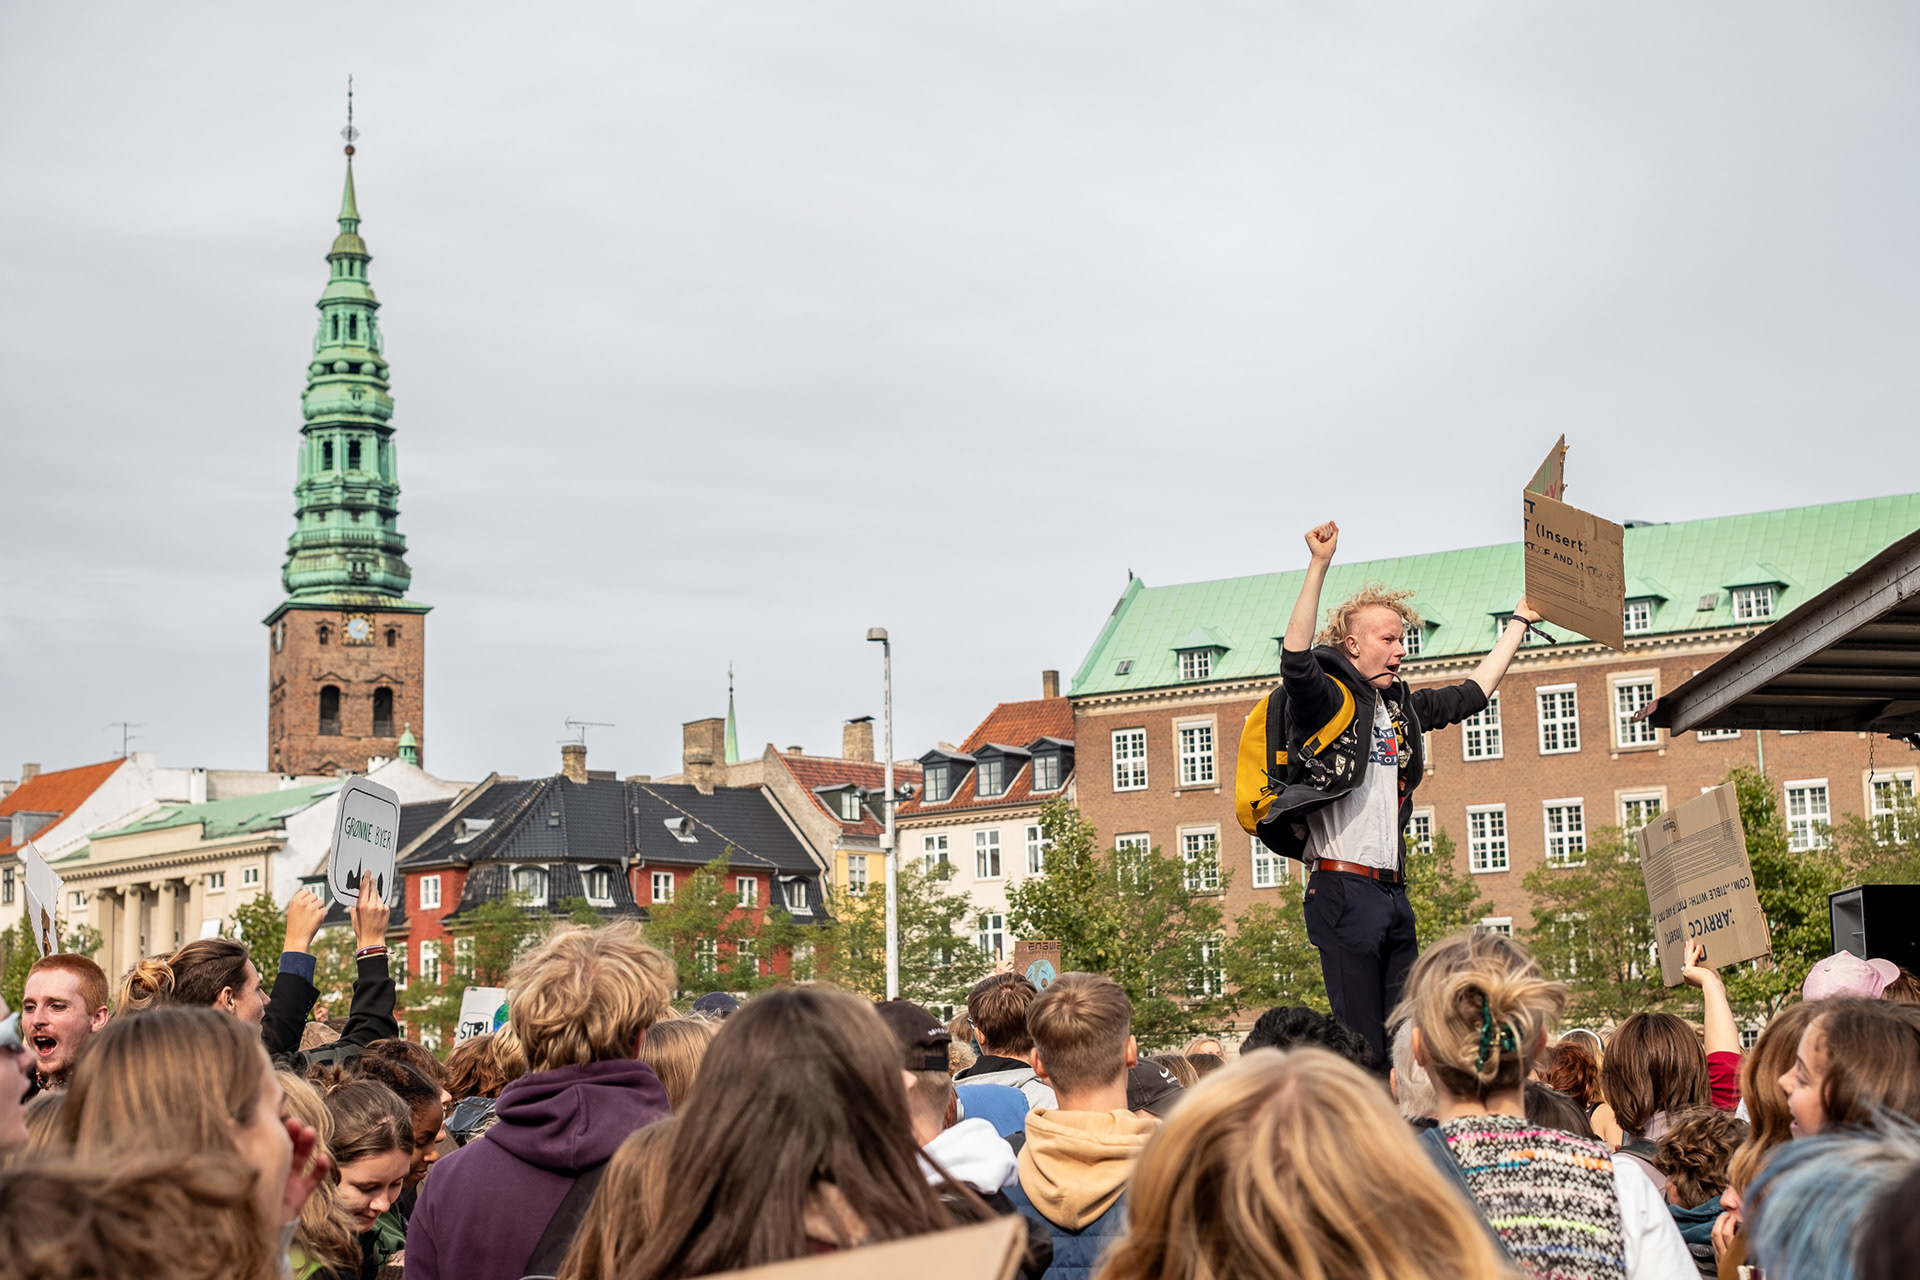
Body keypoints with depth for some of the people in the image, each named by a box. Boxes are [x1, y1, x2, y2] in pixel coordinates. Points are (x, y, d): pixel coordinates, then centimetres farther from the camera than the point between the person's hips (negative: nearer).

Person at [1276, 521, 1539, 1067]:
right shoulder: (1327, 701, -3)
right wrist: (1319, 566, -30)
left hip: (1393, 894, 8)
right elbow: (1295, 658, -24)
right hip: (1344, 889, -8)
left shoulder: (1400, 707, 20)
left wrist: (1519, 622, 39)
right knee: (1364, 1051, -11)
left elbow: (1473, 693, 33)